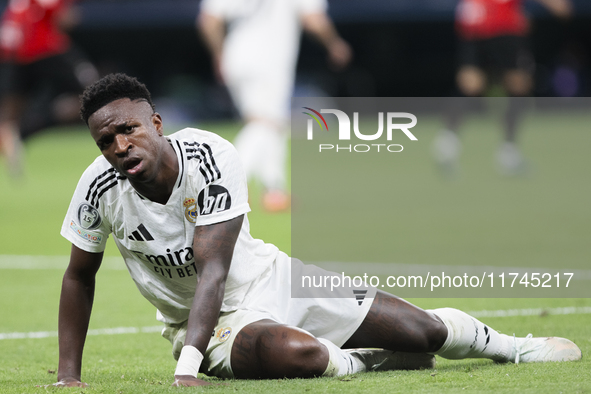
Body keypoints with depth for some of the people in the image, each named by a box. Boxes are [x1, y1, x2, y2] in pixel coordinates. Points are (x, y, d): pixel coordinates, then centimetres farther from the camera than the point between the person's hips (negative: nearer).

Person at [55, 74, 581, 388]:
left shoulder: (211, 158, -25)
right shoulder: (100, 190, -19)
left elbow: (212, 267, -31)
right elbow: (80, 277, -1)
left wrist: (187, 365, -43)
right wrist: (68, 376, -7)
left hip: (267, 278, 1)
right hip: (212, 326, -1)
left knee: (425, 331, 4)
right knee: (294, 352, -37)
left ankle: (507, 345, 39)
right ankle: (369, 364, -2)